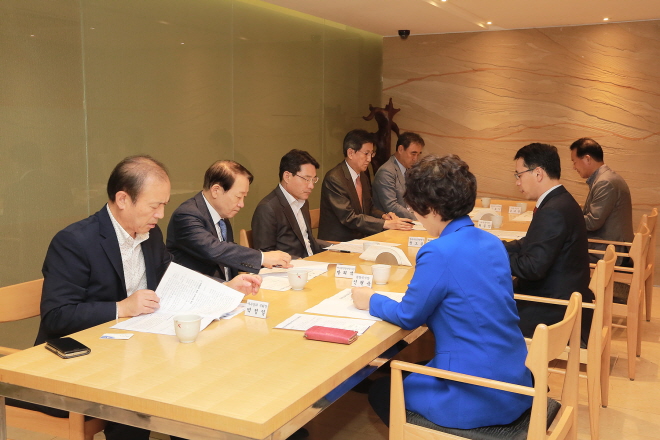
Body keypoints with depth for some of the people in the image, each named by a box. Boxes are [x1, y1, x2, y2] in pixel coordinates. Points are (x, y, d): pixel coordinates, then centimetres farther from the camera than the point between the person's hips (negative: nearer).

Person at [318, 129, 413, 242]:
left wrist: (383, 216, -2)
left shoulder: (363, 175, 11)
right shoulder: (334, 179, -16)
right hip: (338, 243, -9)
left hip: (360, 239, 9)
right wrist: (386, 224, -25)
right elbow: (349, 218, -21)